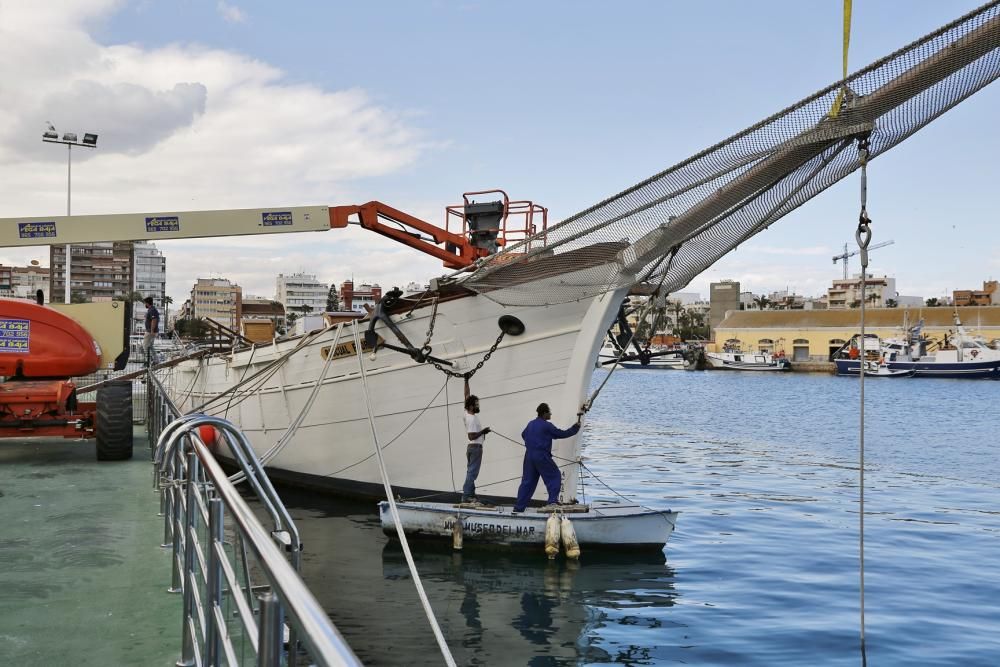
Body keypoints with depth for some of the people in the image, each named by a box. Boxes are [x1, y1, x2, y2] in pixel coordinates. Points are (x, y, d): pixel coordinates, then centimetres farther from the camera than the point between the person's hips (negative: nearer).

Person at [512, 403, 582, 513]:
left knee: (527, 481, 11)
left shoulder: (530, 424, 12)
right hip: (542, 456, -7)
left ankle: (518, 507, 10)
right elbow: (562, 434, -4)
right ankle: (553, 500, -4)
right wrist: (576, 427, 7)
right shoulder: (547, 426, -9)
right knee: (554, 477, 8)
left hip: (529, 456, 7)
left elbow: (523, 435, 29)